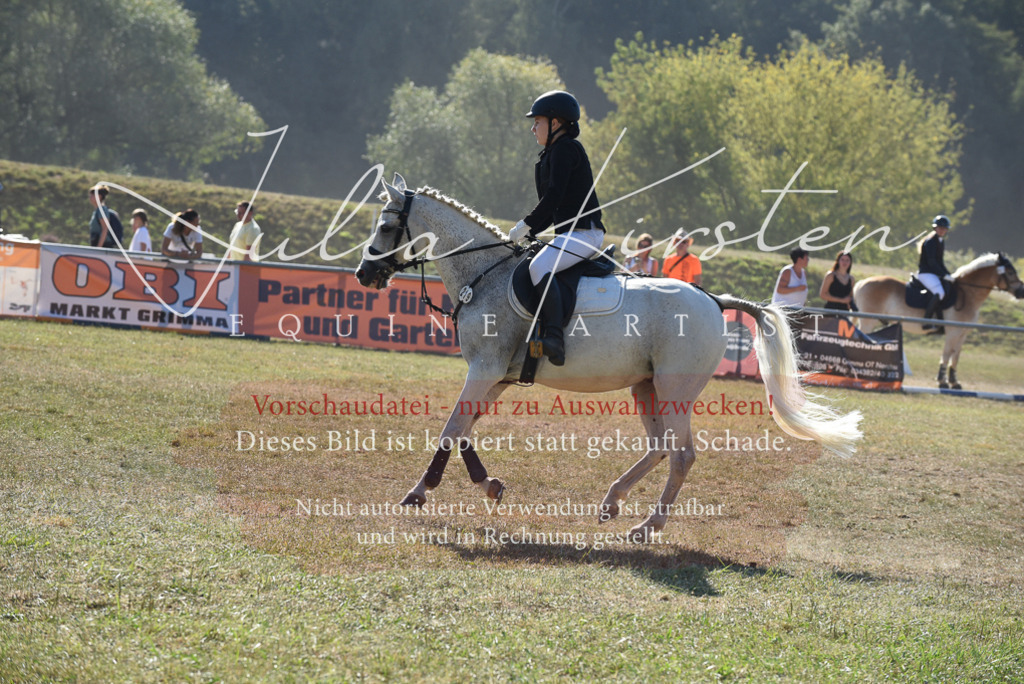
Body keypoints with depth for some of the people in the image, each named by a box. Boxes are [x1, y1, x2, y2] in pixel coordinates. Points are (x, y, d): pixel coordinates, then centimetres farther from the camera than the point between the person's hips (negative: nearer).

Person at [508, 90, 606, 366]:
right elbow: (554, 206, 24)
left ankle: (554, 340, -44)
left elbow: (554, 196, -18)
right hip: (572, 233, 12)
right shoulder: (555, 152, 23)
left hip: (584, 232, -12)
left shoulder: (565, 149, -8)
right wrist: (527, 234, 13)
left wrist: (526, 225, -11)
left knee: (540, 266, -31)